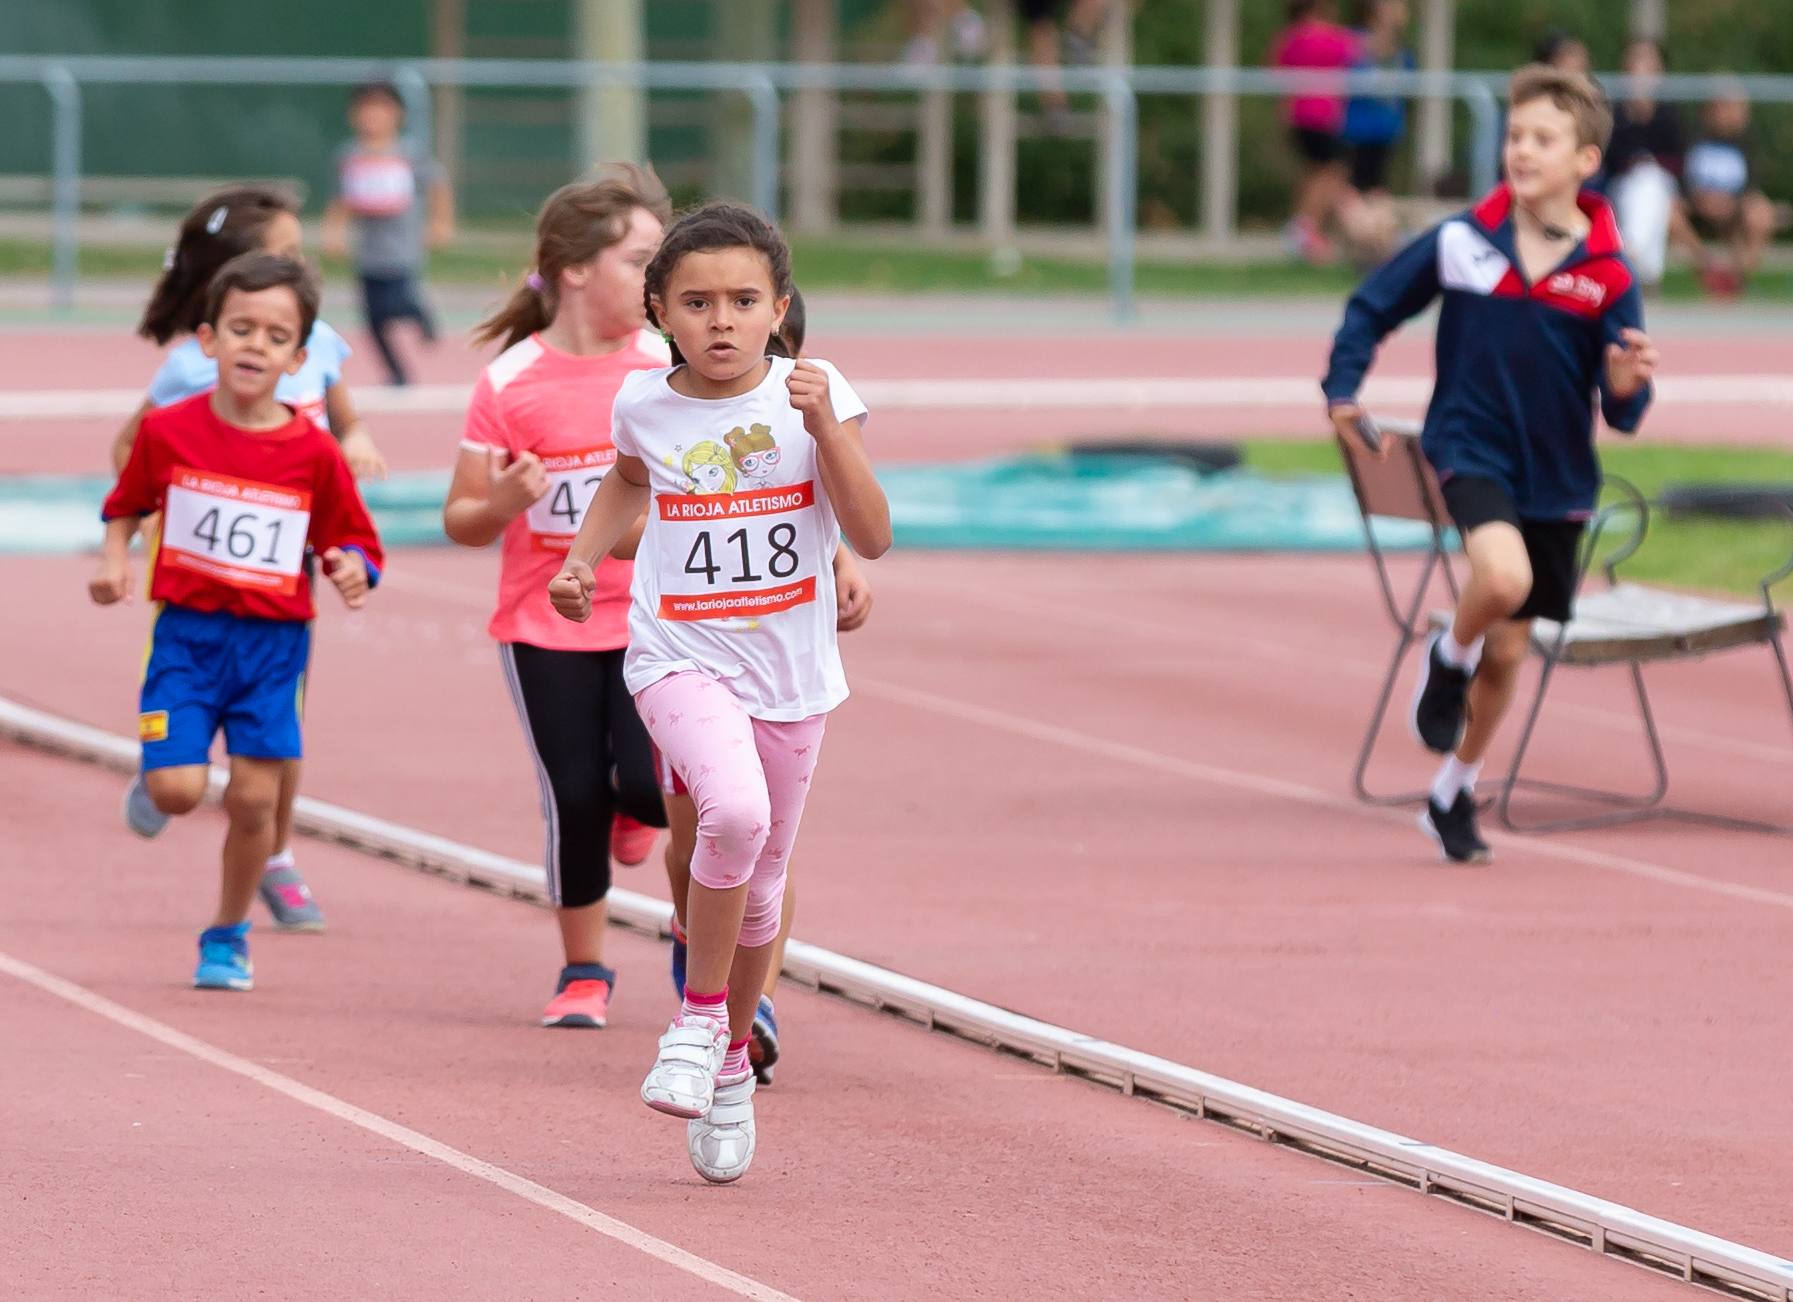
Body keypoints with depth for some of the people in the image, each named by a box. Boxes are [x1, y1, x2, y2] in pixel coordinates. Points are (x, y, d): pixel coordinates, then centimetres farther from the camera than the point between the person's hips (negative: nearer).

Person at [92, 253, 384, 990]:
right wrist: (115, 560, -4)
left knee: (254, 797, -2)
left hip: (274, 643, 1)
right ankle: (153, 782, 27)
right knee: (180, 789, -13)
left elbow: (355, 545, 4)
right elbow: (125, 507, 13)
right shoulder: (168, 431, -3)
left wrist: (353, 572, -17)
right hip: (187, 632, 0)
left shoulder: (314, 453, -4)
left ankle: (228, 936, 19)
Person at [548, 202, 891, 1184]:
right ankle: (698, 1016, -13)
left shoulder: (813, 394, -5)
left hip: (790, 670, 2)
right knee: (736, 811, -31)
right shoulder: (645, 404, -2)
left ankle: (730, 1063, 36)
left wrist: (826, 427, -20)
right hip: (681, 658, -2)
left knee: (758, 884, 13)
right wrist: (584, 556, 11)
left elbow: (873, 539, -10)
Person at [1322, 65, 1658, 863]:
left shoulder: (1608, 279, -9)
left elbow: (1623, 413, -8)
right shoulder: (1460, 244, -8)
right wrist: (1343, 389, -4)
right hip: (1470, 449, -2)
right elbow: (1373, 307, 7)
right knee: (1504, 575, -33)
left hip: (1555, 476, 2)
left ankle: (1454, 795, 33)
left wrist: (1628, 385, -30)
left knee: (1508, 650, 12)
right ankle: (1449, 660, 1)